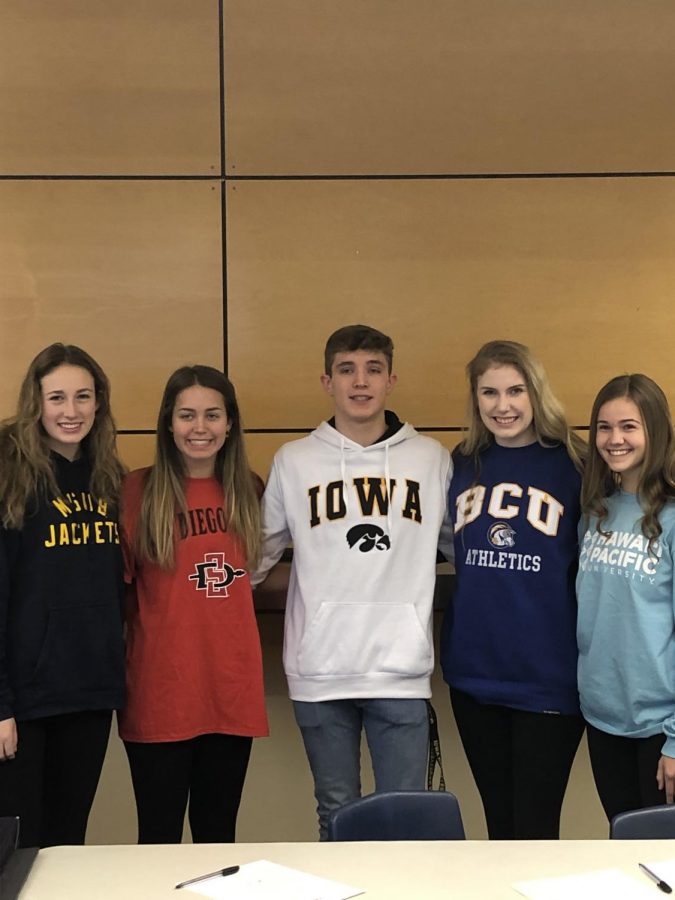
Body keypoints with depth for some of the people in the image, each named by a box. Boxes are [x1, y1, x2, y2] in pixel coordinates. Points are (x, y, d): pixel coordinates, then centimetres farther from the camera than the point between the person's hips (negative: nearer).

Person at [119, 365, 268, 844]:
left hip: (232, 690, 3)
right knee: (159, 839, 6)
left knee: (218, 835, 14)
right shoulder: (138, 490, -6)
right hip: (159, 691, -3)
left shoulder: (247, 491, 6)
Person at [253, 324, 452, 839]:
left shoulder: (432, 459, 4)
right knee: (336, 815, 14)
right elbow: (258, 552, 11)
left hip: (402, 671, 0)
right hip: (320, 674, 0)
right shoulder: (293, 462, 4)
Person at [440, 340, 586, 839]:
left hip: (549, 679, -4)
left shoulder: (573, 464, -6)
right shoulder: (462, 465, 5)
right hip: (473, 675, 4)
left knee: (535, 831, 1)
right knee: (498, 823, 16)